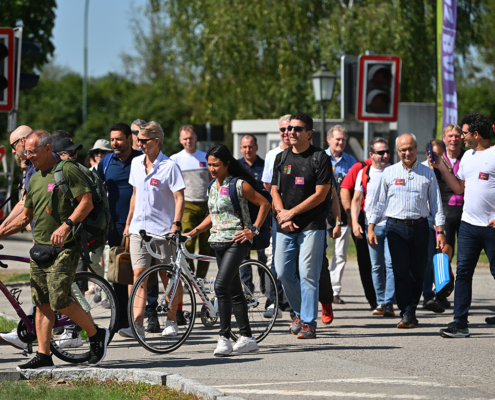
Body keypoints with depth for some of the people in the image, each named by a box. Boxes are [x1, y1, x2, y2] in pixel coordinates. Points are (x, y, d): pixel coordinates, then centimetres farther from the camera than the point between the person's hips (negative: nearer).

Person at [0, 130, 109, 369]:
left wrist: (66, 225, -24)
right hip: (39, 248, 8)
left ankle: (96, 335, 6)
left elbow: (87, 202, -13)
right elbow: (25, 217, 22)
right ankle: (43, 356, 6)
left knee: (59, 301, -13)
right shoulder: (35, 180, 17)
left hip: (63, 248, -8)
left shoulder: (68, 170, -7)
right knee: (41, 304, 4)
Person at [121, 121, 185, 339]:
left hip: (163, 229, -4)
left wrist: (176, 223, -21)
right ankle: (138, 324, -13)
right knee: (139, 274, -7)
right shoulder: (136, 163, 10)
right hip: (139, 229, 4)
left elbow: (179, 198, -10)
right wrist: (128, 223, 19)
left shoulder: (169, 166, -8)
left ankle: (171, 321, 18)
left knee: (169, 278, 5)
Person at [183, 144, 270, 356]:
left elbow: (265, 204, -4)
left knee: (221, 286, -19)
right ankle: (247, 338, 14)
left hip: (236, 241, -8)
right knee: (234, 290, 9)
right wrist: (194, 232, 13)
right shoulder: (213, 186, 13)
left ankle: (224, 337, -18)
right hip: (218, 241, 8)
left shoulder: (239, 185, -8)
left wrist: (253, 230, -9)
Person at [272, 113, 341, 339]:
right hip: (285, 227, 5)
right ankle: (300, 312, 24)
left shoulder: (320, 159, -3)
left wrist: (291, 213, -9)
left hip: (312, 225, -5)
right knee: (283, 273, 3)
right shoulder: (281, 158, 13)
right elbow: (275, 191, 13)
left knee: (308, 275, -8)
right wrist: (282, 214, -5)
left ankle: (308, 323, -2)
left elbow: (320, 195, -9)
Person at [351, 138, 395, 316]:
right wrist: (355, 222, -2)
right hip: (372, 226, 2)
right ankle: (380, 302, 14)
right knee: (376, 266, 6)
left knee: (391, 263, -11)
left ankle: (389, 303, -11)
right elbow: (356, 200, 11)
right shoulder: (364, 173, 8)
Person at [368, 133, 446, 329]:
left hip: (419, 227, 1)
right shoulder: (389, 173, 8)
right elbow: (378, 201, 11)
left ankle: (411, 310, 17)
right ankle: (407, 314, -9)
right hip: (396, 227, -1)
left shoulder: (427, 173, 8)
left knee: (417, 273, 3)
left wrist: (440, 231, 3)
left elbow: (436, 203, 9)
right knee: (401, 272, -9)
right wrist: (371, 228, 5)